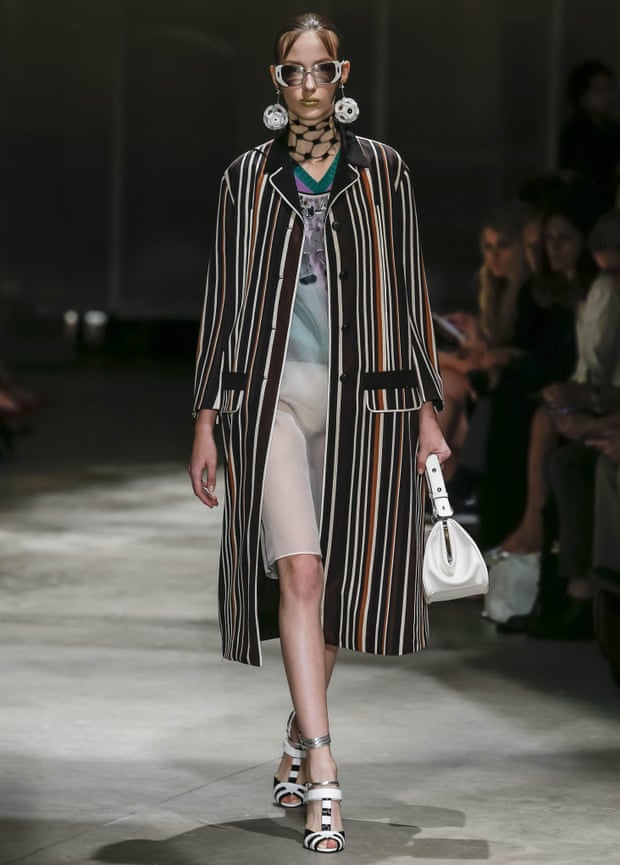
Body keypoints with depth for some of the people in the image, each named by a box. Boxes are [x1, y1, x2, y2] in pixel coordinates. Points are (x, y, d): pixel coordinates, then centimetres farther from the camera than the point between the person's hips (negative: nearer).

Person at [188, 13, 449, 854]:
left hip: (362, 397, 1)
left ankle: (299, 742, 28)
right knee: (299, 572, -13)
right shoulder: (249, 178, 6)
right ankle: (322, 775, -17)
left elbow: (409, 291, 7)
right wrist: (206, 420, 4)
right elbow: (223, 301, 8)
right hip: (269, 391, -1)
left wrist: (427, 408, 2)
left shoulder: (382, 171, 6)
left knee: (338, 580, 8)